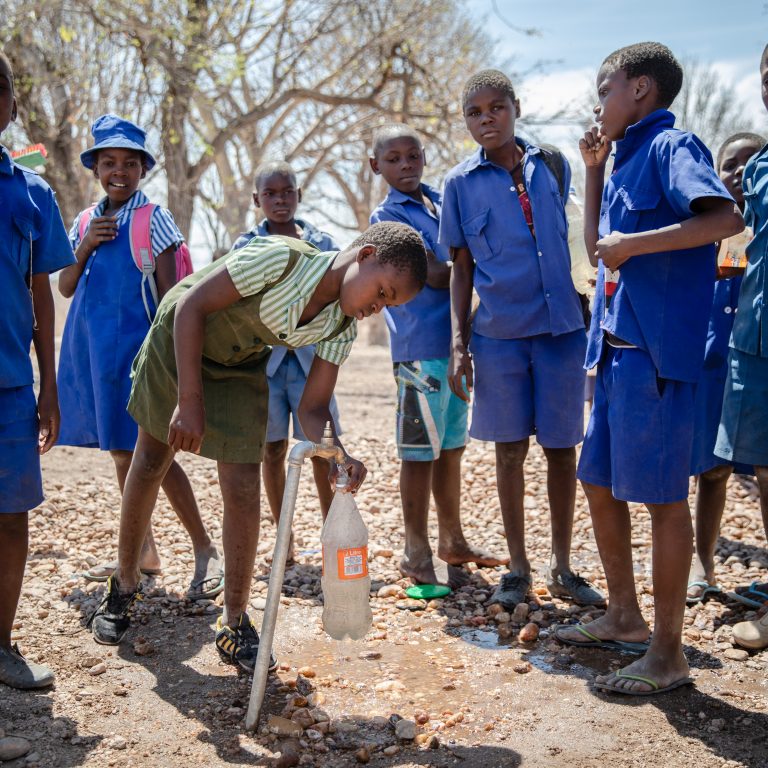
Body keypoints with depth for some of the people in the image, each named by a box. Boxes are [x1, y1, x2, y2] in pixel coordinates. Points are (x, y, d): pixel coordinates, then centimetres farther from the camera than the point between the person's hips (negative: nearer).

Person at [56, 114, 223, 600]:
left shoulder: (153, 218, -4)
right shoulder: (86, 221, 13)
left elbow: (170, 291, -8)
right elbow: (66, 287, 12)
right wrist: (86, 246, -5)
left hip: (134, 346, -6)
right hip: (92, 348, 7)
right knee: (121, 452, 12)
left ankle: (205, 550, -1)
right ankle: (142, 551, 23)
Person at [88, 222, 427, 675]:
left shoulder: (343, 326, -16)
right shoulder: (281, 257, -34)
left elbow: (313, 406, -14)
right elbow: (192, 306, -29)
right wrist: (190, 401, -32)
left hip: (240, 367, 4)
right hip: (178, 341, -3)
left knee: (243, 487, -7)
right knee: (150, 463, 11)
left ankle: (235, 624, 7)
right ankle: (125, 585, 33)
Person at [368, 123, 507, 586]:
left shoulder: (443, 202, 17)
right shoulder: (388, 216, -4)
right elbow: (434, 274, -14)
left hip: (456, 341, 7)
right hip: (421, 346, -7)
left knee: (452, 446, 15)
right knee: (421, 452, -1)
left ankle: (453, 542, 28)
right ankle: (417, 554, 10)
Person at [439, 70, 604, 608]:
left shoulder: (552, 164, 6)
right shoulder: (461, 183, 2)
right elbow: (462, 268, 4)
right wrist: (458, 343, -1)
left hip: (562, 326, 1)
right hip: (500, 334, -1)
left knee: (562, 447, 6)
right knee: (511, 449, 7)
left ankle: (562, 568, 20)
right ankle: (519, 569, 21)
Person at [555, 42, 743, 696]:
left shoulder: (671, 146, -8)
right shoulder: (628, 161, 18)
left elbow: (727, 217, -24)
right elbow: (599, 247, 25)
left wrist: (633, 243, -22)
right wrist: (594, 169, 18)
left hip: (656, 349, -10)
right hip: (617, 348, 10)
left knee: (662, 495, -3)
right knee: (600, 484, 15)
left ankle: (668, 653, 8)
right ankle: (624, 617, 30)